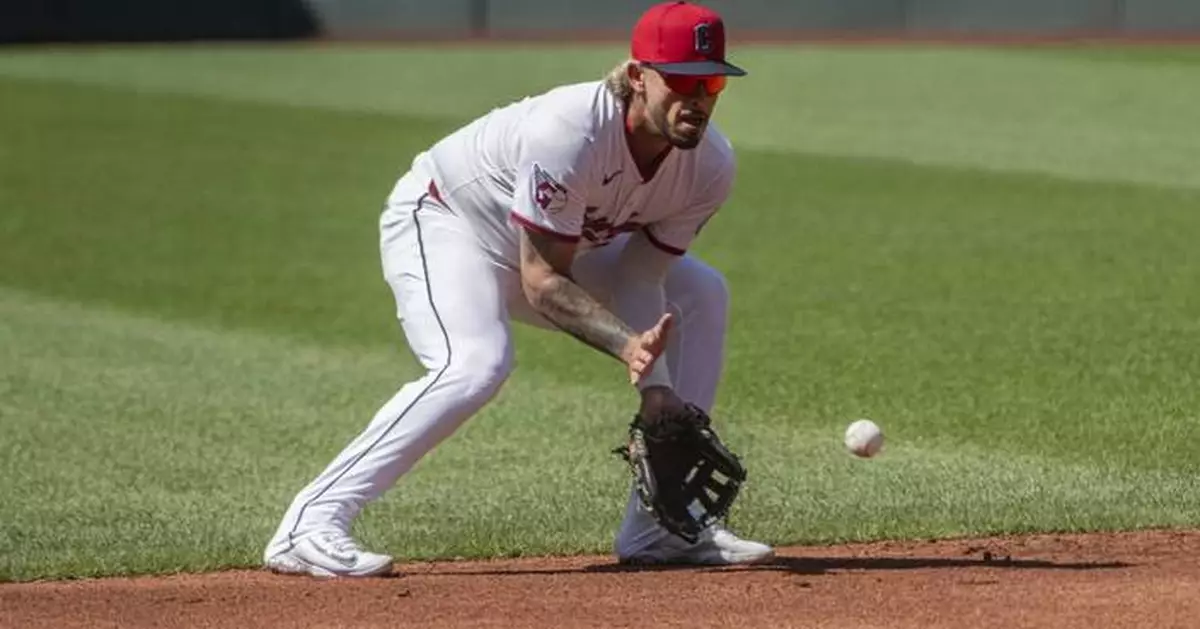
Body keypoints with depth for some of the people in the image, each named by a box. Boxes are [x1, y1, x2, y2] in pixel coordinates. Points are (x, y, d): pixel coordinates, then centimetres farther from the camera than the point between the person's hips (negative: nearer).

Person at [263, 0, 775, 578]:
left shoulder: (710, 165, -17)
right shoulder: (568, 131, -37)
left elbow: (641, 277, -11)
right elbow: (542, 281, -31)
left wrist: (655, 388, -23)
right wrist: (628, 344, -43)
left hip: (561, 244, 8)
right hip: (444, 221, -8)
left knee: (701, 294, 5)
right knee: (476, 363, -34)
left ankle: (659, 525, 8)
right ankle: (309, 526, -33)